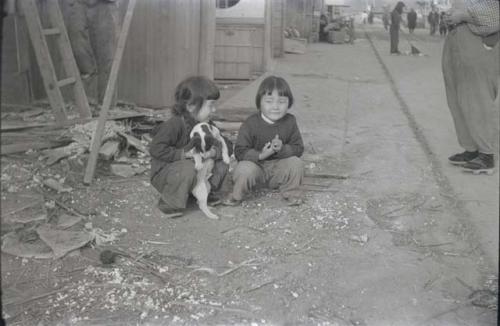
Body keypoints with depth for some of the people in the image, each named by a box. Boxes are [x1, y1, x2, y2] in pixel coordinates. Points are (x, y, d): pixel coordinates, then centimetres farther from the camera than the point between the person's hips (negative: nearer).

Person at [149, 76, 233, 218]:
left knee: (222, 161, -6)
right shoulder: (175, 124, -23)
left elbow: (228, 146, -1)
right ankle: (169, 202, -15)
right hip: (164, 172, -7)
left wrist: (214, 152, -24)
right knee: (188, 169, -38)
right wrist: (184, 153, -32)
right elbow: (156, 149, -31)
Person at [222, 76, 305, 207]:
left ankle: (290, 193, 2)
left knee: (296, 163, -23)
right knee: (244, 169, -33)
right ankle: (235, 196, -3)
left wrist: (282, 149, -25)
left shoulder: (290, 122, -4)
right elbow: (240, 151, -15)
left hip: (279, 167, 3)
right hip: (256, 165, -3)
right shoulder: (250, 124, -13)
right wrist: (260, 155, -31)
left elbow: (298, 148, -3)